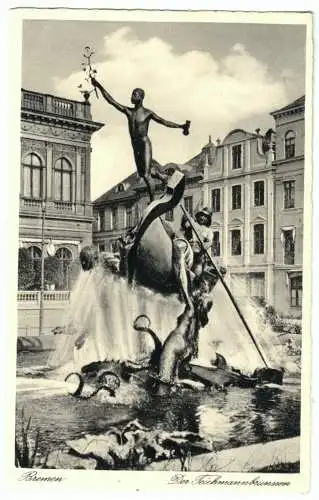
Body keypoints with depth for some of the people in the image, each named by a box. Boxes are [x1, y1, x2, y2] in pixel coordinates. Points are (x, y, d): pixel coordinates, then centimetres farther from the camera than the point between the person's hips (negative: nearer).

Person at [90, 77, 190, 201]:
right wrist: (100, 87, 2)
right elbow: (111, 101, 8)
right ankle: (162, 177, 42)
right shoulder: (128, 111, 9)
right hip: (135, 147, 6)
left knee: (146, 174, -14)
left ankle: (152, 198, -5)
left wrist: (181, 126, -20)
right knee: (142, 173, 17)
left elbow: (164, 122, -9)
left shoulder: (148, 113, -4)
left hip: (145, 144, -6)